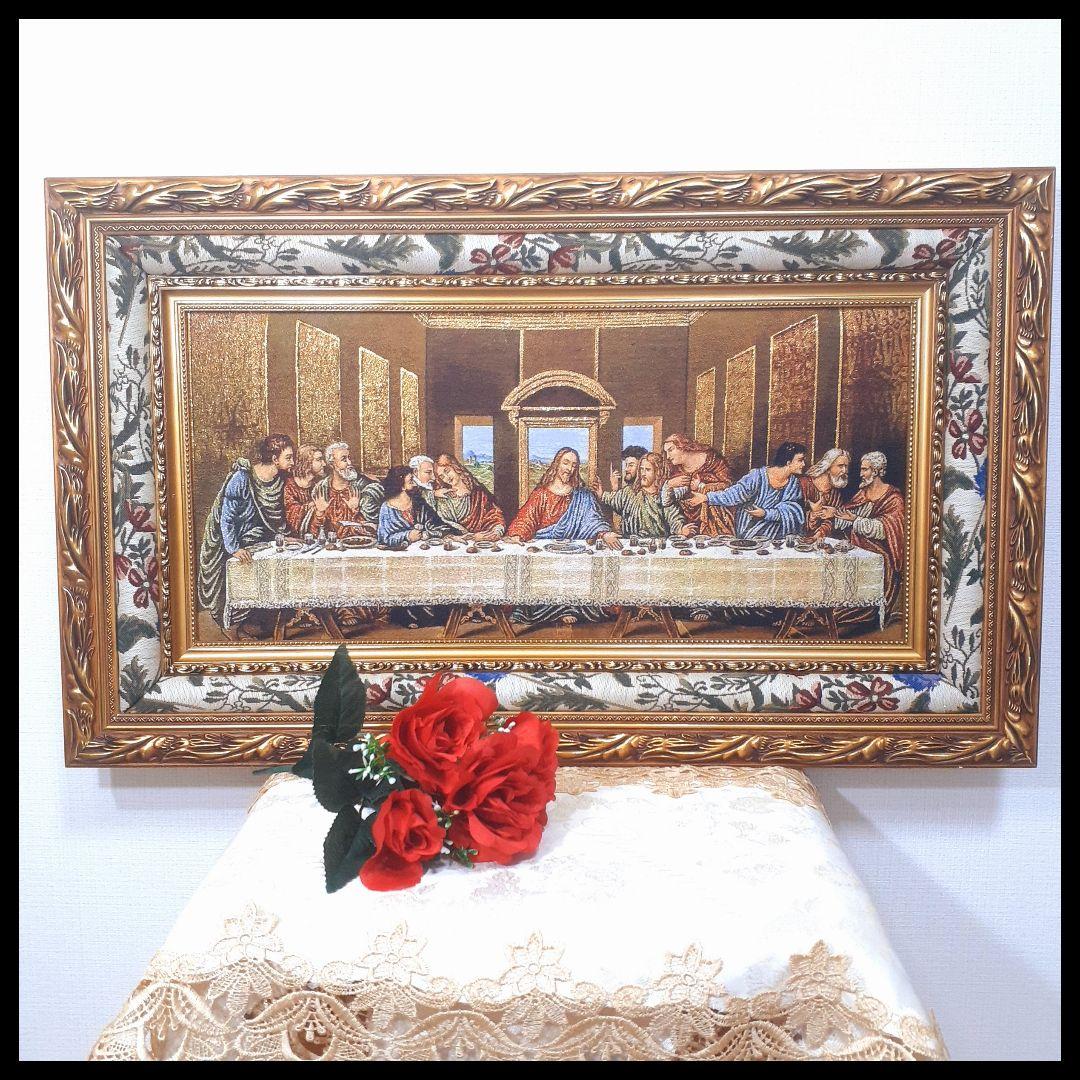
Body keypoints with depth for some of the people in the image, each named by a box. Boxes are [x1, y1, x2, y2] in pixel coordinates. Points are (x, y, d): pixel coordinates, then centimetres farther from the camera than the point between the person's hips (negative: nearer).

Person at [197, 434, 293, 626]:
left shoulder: (279, 480, -5)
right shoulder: (242, 477, -25)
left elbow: (276, 515, 11)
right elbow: (227, 516, -24)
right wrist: (234, 549, -29)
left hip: (253, 539, 6)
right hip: (226, 541, -6)